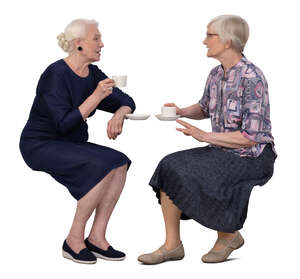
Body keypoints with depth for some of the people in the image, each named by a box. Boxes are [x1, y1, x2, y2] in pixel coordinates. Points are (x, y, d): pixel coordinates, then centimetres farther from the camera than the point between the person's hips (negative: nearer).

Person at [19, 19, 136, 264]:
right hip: (41, 145, -8)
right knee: (103, 166, -28)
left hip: (71, 145, 8)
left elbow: (127, 101, 9)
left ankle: (97, 237, -11)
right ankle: (74, 239, -16)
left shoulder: (93, 74, 6)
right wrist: (96, 97, -25)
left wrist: (119, 115, -13)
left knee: (120, 163, -15)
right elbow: (63, 124, -25)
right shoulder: (56, 74, -18)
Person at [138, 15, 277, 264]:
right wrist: (182, 111, 2)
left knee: (198, 179, -26)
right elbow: (204, 109, 24)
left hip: (253, 156, -8)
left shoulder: (252, 79, -20)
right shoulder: (216, 74, 5)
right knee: (169, 167, -10)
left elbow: (251, 137, -23)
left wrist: (205, 136, -21)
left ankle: (229, 235, 1)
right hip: (221, 151, 8)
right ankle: (172, 245, -4)